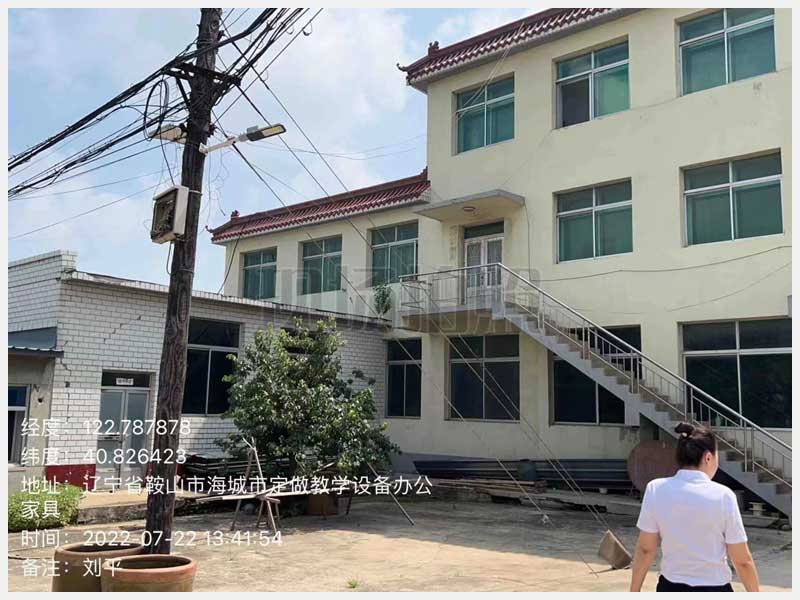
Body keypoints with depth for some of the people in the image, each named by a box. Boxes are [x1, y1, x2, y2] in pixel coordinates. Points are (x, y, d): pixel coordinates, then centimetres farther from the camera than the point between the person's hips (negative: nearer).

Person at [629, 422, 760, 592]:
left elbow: (645, 549, -2)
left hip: (670, 588, 2)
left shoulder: (656, 489, -8)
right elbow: (743, 561, -7)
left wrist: (634, 592, 8)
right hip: (713, 588, -2)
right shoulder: (723, 496, -13)